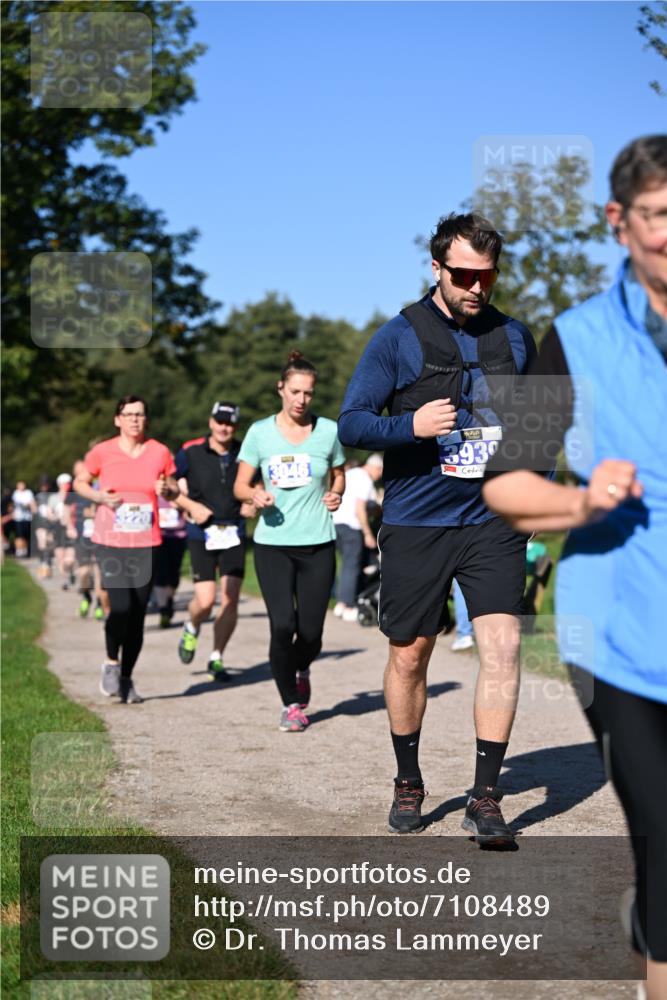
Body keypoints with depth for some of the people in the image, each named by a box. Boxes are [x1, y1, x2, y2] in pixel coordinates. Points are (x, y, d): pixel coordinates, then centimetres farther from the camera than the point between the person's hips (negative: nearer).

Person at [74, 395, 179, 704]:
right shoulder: (102, 452, -3)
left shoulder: (160, 453, 3)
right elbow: (80, 482, 10)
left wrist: (167, 489, -9)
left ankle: (126, 678, 20)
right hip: (110, 542, -2)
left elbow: (174, 489, 14)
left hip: (146, 544, 2)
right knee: (121, 607, -17)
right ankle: (111, 663, 8)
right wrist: (99, 497, -9)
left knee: (138, 614, 5)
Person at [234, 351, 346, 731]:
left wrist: (336, 494, -3)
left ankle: (302, 670, 36)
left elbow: (339, 475, 19)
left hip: (318, 543, 1)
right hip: (273, 543, -1)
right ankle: (291, 703, 9)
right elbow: (240, 485, 7)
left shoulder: (329, 430, 4)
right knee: (282, 626, -12)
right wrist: (255, 494, -15)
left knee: (311, 632, -1)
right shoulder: (260, 432, 2)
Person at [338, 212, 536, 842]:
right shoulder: (398, 338, -2)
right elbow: (351, 423, -4)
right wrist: (410, 425, -20)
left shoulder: (514, 337, 9)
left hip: (493, 522, 2)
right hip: (415, 525, -2)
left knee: (502, 650, -10)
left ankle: (485, 798, 0)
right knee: (409, 656, 8)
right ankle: (408, 784, 28)